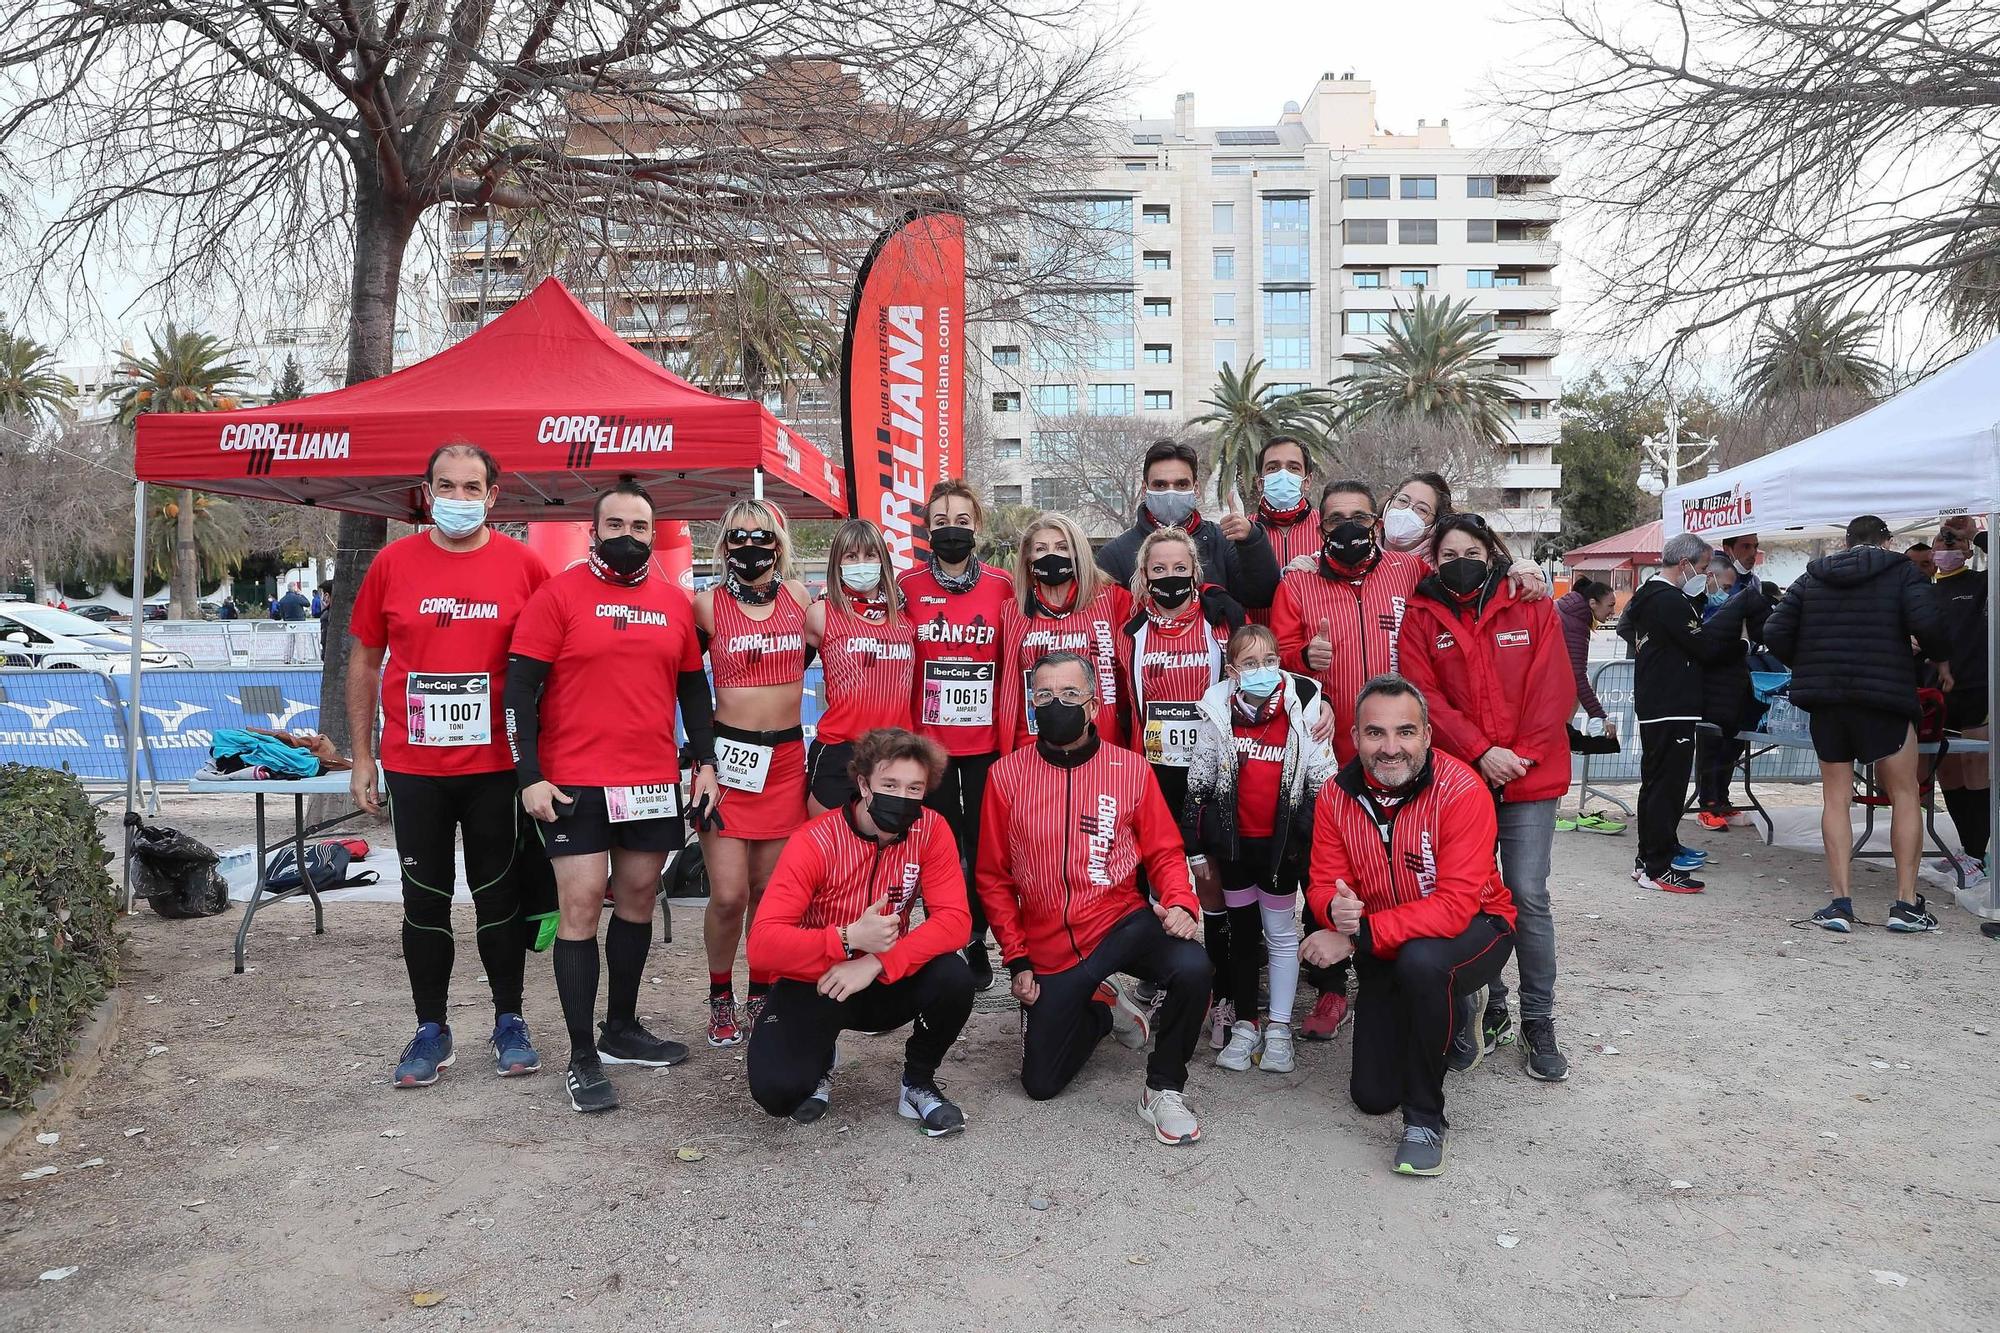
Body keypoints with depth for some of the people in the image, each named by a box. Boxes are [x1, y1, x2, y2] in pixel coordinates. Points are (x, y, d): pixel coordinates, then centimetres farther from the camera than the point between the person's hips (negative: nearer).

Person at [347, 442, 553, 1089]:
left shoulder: (524, 565, -2)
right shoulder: (392, 563, 2)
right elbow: (364, 661, 9)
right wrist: (361, 757, 6)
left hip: (496, 766, -1)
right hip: (412, 767, 1)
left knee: (500, 896, 9)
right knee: (424, 900, 9)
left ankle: (509, 1021, 24)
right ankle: (432, 1029, 23)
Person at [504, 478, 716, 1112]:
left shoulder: (675, 603, 9)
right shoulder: (558, 595, -4)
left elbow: (693, 687, 17)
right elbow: (520, 689, -6)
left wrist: (705, 762, 8)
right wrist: (530, 776, -12)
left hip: (654, 784, 5)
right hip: (574, 785, -5)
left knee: (638, 899, 12)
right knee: (581, 906, -5)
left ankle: (622, 1029, 28)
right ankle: (582, 1056, 3)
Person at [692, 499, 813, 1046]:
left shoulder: (797, 596, 6)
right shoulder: (707, 604, -2)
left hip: (786, 758, 3)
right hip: (728, 755, -2)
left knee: (770, 889, 8)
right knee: (729, 895, -6)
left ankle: (760, 997, 24)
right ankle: (720, 1000, 16)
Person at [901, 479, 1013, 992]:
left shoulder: (1003, 586, 1)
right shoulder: (908, 586, 0)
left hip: (987, 739, 1)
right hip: (930, 740, 0)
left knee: (983, 843, 7)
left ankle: (976, 941, 23)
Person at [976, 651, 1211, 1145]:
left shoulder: (1130, 768, -5)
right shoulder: (1006, 775, -4)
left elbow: (1164, 851, 1)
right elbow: (994, 877, 2)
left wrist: (1180, 903, -20)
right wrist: (1017, 959, -1)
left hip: (1122, 923, -1)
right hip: (1050, 948, 1)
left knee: (1192, 968, -32)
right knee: (1040, 1084, 5)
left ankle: (1164, 1090, -6)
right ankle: (1104, 1009, 35)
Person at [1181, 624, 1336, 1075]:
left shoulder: (1303, 707, -7)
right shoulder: (1217, 711, -4)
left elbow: (1323, 782, -1)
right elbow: (1198, 785, 2)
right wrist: (1197, 850, 4)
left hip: (1281, 842, -1)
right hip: (1232, 841, 1)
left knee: (1281, 934, 10)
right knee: (1242, 931, 12)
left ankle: (1278, 1028, 21)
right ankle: (1245, 1024, 23)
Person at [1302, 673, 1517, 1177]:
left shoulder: (1461, 790, -27)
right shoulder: (1337, 795, -12)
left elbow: (1456, 905, -33)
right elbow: (1325, 884, -9)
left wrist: (1358, 934, -37)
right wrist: (1337, 907, -35)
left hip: (1473, 929, -5)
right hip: (1385, 952, 5)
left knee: (1421, 960, -40)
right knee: (1371, 1096, 7)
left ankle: (1426, 1118, -18)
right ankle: (1454, 1009, 36)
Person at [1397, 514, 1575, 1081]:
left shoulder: (1532, 608, 4)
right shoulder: (1421, 617, 5)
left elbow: (1553, 690, -1)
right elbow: (1425, 695, -4)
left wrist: (1522, 754, -10)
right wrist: (1480, 751, -13)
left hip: (1529, 778, -1)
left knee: (1528, 896, -3)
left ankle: (1538, 1022, 10)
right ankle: (1490, 1011, 23)